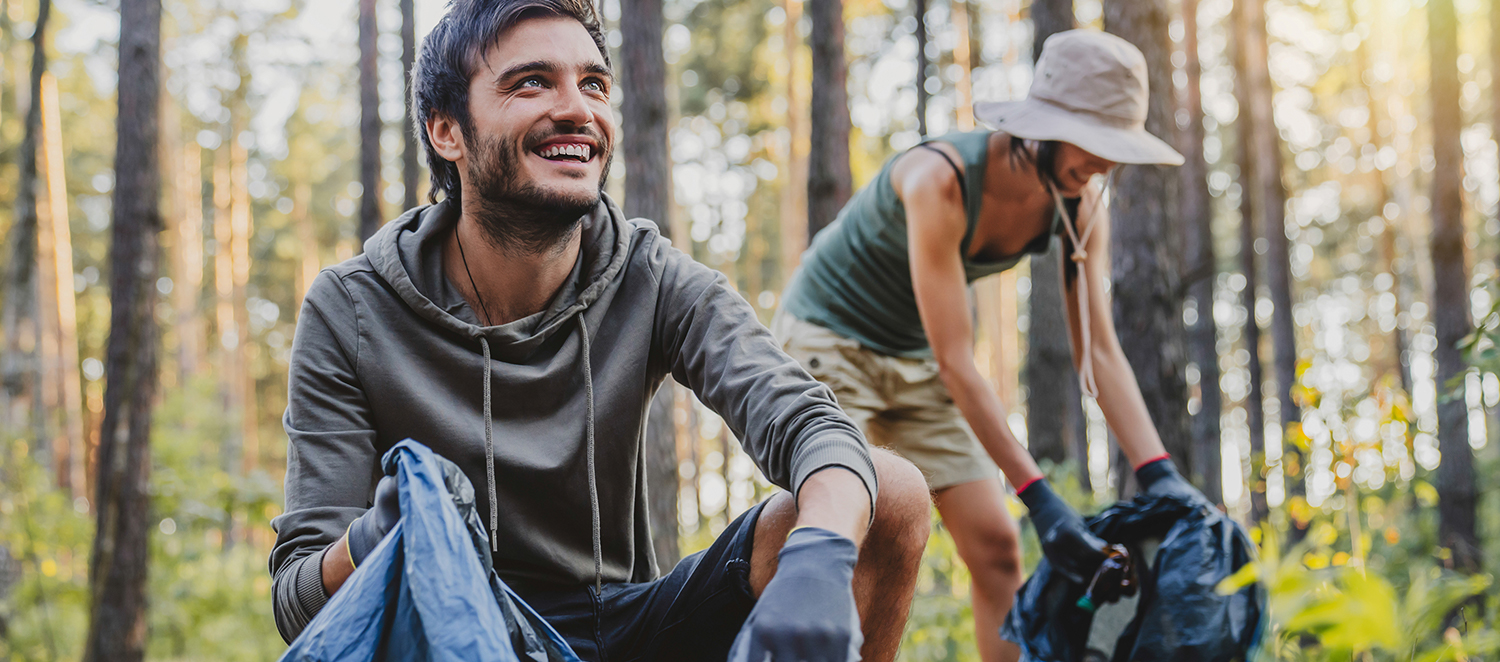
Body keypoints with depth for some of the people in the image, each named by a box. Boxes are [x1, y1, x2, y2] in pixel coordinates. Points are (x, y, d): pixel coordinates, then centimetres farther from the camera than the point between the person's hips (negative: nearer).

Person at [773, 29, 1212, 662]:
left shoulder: (1082, 206, -14)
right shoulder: (941, 178, -34)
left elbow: (1099, 350, -12)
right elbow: (956, 363, -34)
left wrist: (1160, 475, -24)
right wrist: (1038, 496, -36)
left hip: (912, 360, 7)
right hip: (826, 338, -7)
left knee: (996, 545, -1)